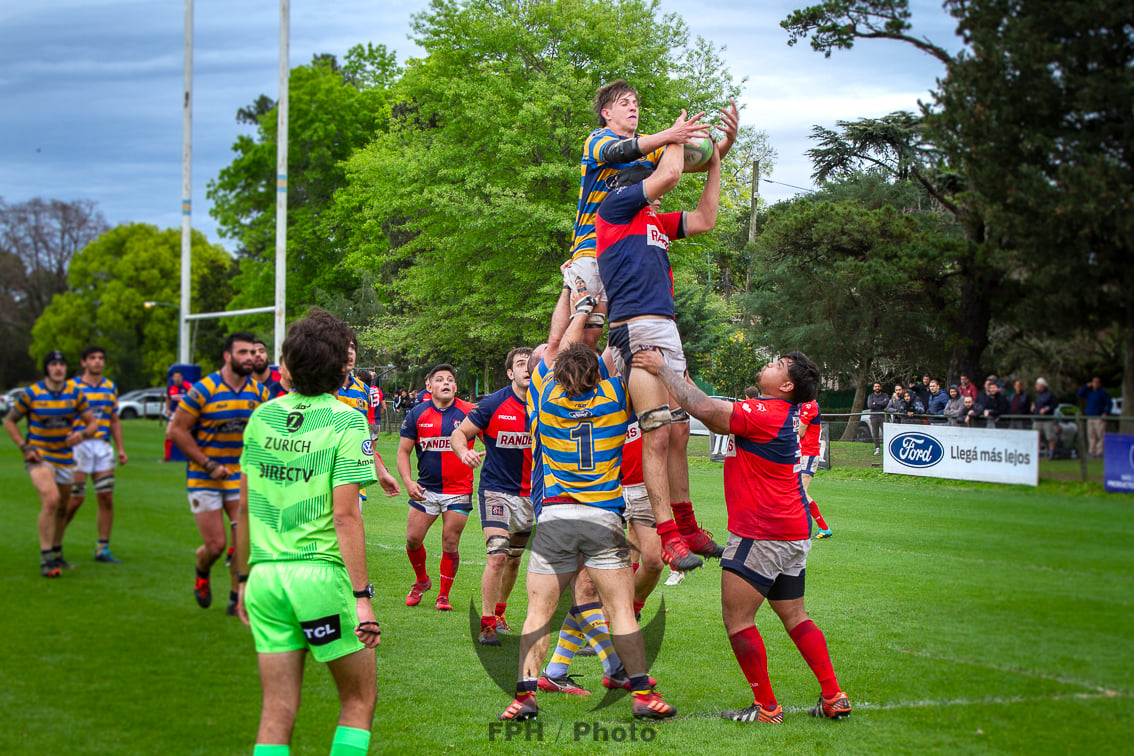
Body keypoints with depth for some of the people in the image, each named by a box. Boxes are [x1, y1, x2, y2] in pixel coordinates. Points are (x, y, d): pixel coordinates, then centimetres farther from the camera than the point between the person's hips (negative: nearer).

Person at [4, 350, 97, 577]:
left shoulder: (75, 393, -1)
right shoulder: (30, 394, -8)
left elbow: (92, 422, 5)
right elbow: (9, 421, 3)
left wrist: (82, 434, -18)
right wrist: (25, 447, -10)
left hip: (66, 459, 4)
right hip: (39, 457, -4)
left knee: (62, 508, 13)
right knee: (51, 500, -25)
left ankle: (56, 554, 35)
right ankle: (46, 559, -19)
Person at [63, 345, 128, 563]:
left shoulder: (110, 387, 13)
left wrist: (120, 449, 13)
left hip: (103, 447, 5)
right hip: (79, 445, -5)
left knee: (107, 498, 0)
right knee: (75, 499, -5)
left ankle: (103, 549, 7)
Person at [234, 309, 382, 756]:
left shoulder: (261, 416, 8)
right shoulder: (346, 422, -8)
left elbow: (245, 506, 13)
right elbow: (345, 515, -14)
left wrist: (245, 579, 22)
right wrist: (362, 596, -12)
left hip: (265, 574, 5)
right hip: (321, 572, -5)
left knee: (277, 712, 7)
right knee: (359, 700, 12)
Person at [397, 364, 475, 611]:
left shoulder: (469, 412, -5)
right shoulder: (417, 414, 0)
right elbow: (403, 451, 6)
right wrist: (407, 481, -8)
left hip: (459, 491, -2)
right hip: (425, 489, 2)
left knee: (450, 546, -2)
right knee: (413, 539, 2)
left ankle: (444, 595, 15)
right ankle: (421, 581, 30)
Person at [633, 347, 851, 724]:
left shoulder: (766, 414, -18)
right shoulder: (781, 415, 12)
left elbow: (705, 409, -23)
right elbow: (718, 421, 19)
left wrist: (663, 369, -14)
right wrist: (673, 379, 11)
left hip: (761, 534, -10)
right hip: (792, 533, 10)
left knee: (737, 618, -2)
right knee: (794, 616, 17)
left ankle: (767, 707, 2)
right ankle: (834, 698, 16)